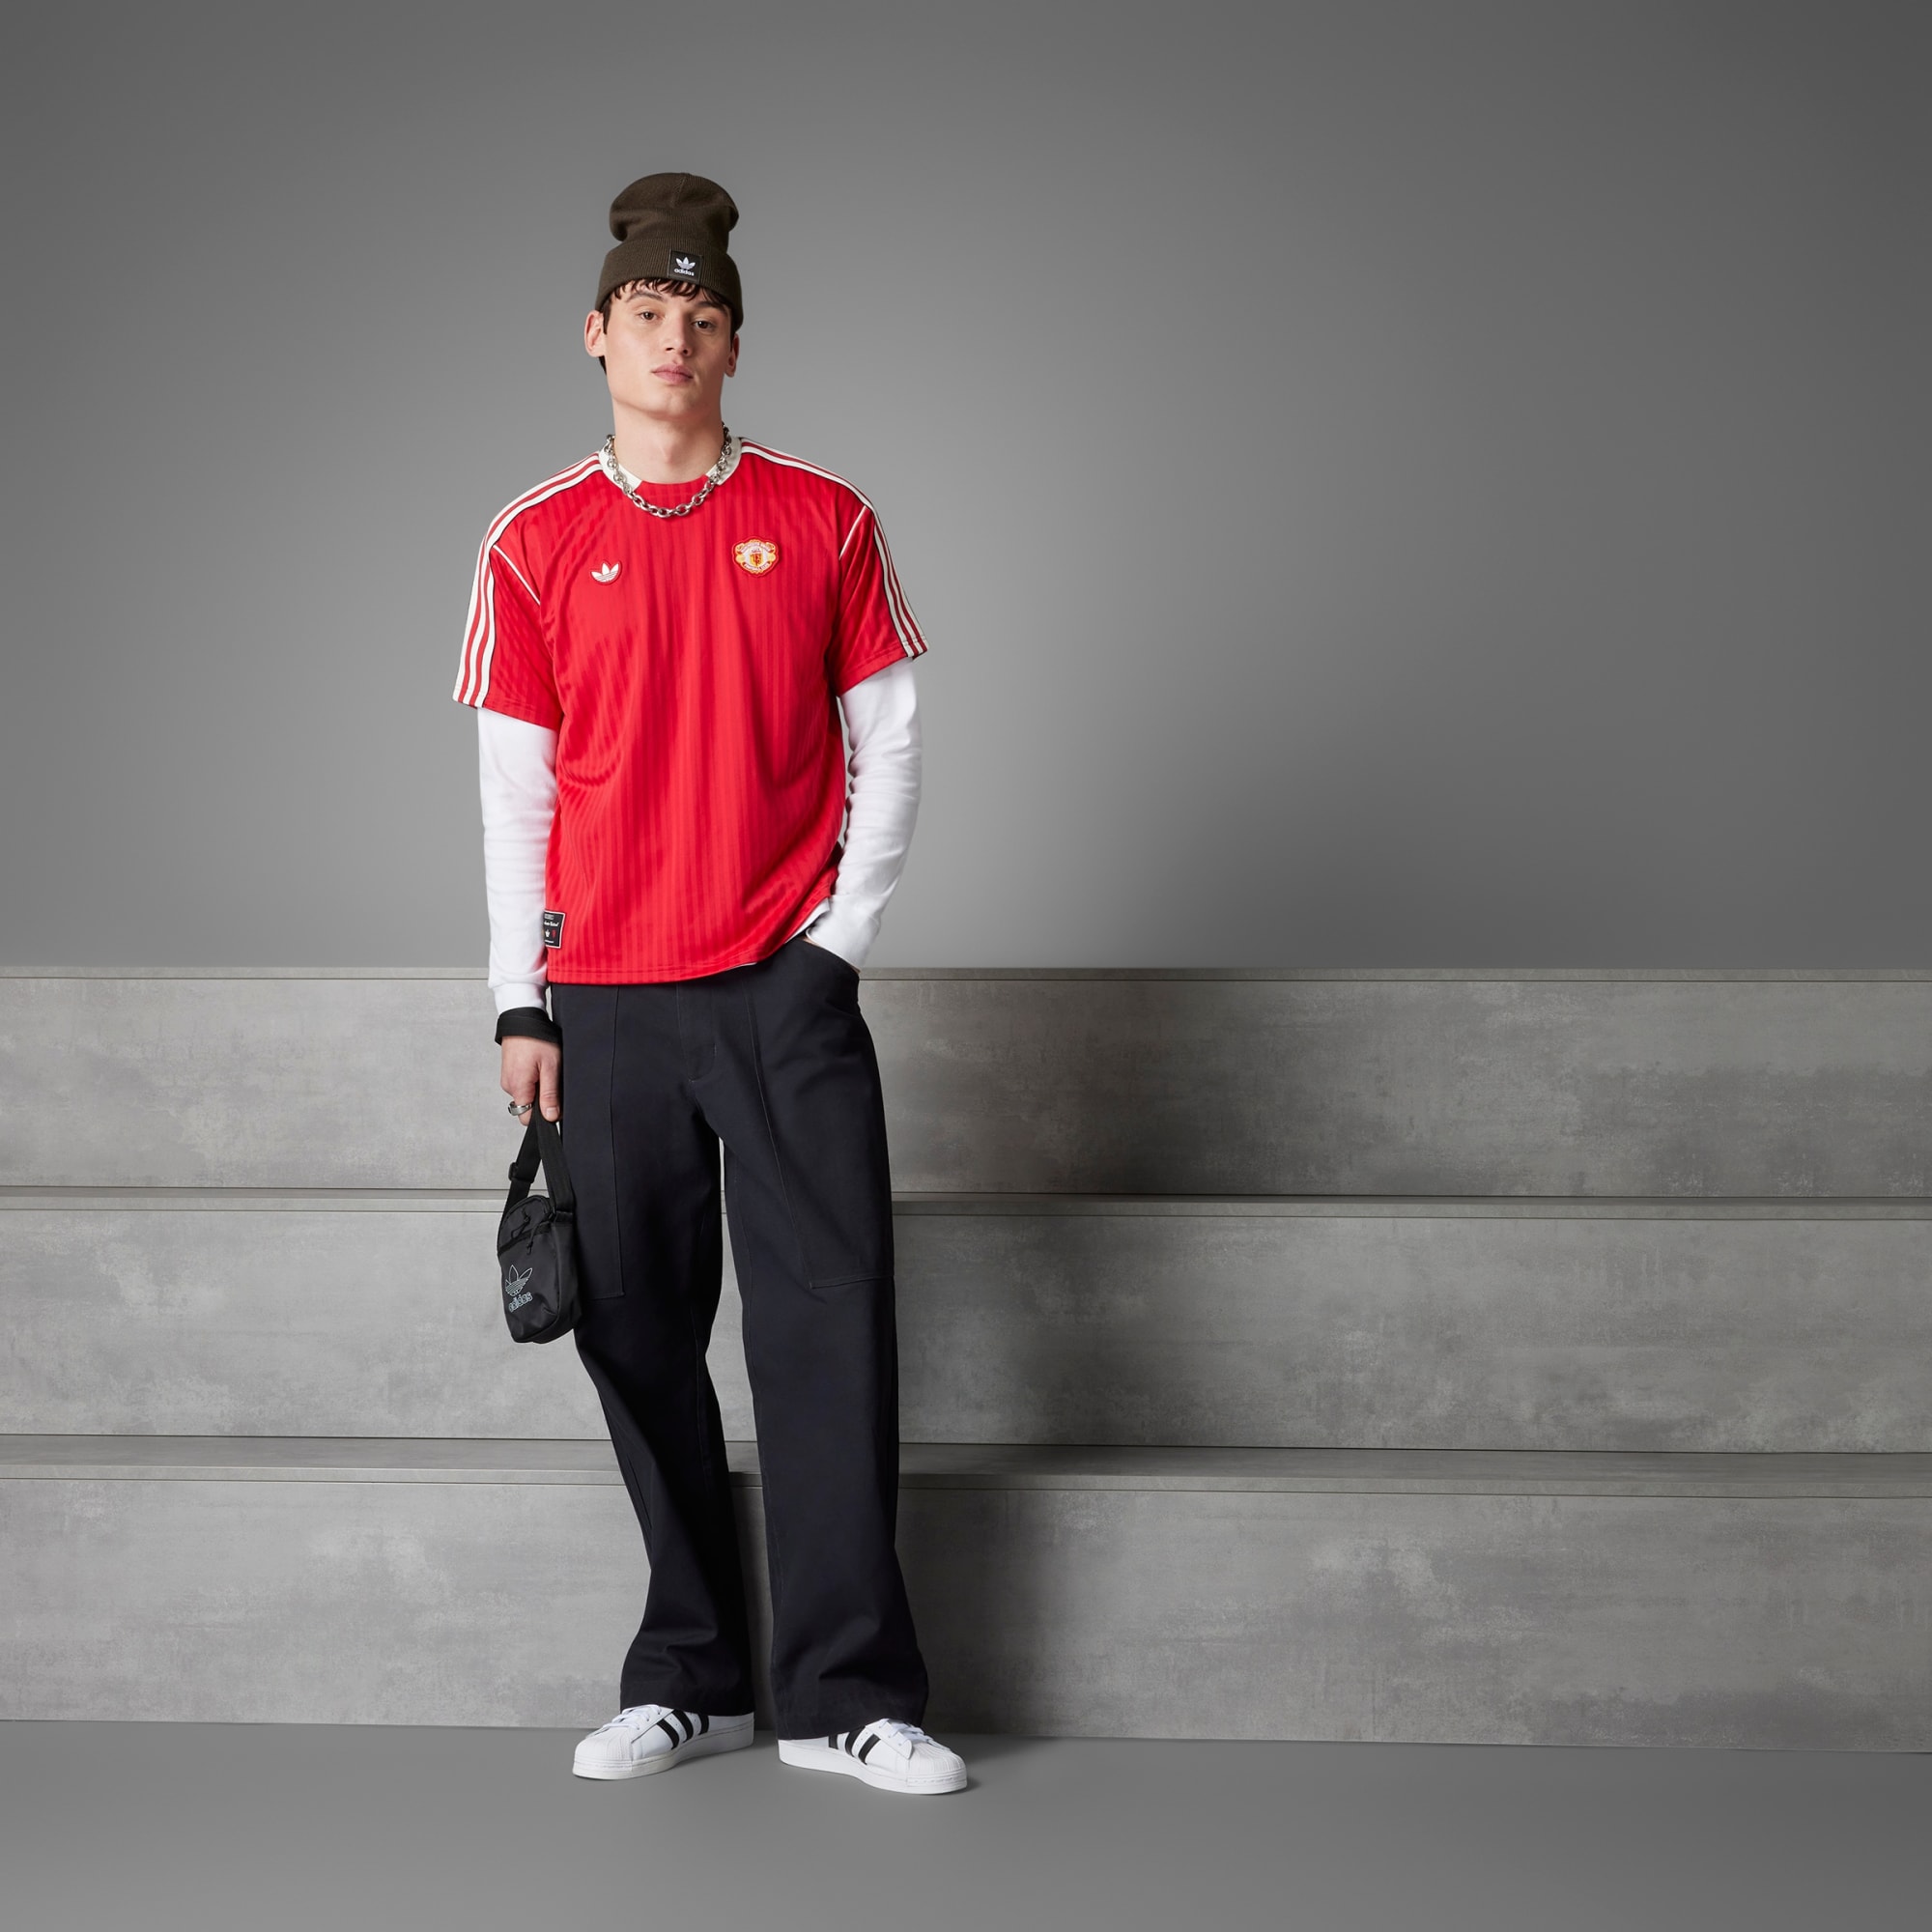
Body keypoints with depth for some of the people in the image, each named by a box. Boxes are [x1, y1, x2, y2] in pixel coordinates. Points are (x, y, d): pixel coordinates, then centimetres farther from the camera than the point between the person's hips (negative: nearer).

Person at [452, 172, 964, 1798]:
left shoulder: (822, 522, 5)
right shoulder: (538, 544, 7)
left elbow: (890, 742, 7)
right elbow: (514, 786, 7)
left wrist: (842, 935, -3)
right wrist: (522, 1000, 3)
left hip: (786, 987, -1)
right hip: (608, 998, 1)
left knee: (829, 1323, -4)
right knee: (639, 1332, 5)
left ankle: (848, 1692, 2)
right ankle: (689, 1675, 17)